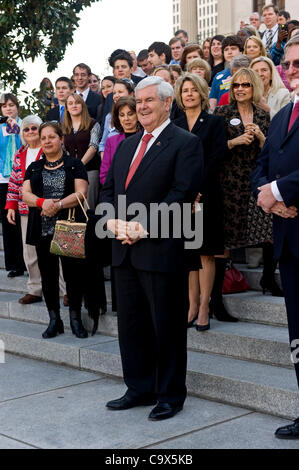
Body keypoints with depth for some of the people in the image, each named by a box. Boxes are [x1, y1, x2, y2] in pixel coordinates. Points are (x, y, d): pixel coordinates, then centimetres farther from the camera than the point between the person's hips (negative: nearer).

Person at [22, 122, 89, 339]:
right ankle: (54, 320, 15)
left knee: (73, 273, -4)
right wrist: (42, 202, -16)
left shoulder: (75, 164, 6)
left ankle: (75, 318, 9)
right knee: (48, 275, 6)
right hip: (42, 230, 4)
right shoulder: (34, 168, 16)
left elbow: (81, 193, -6)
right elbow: (25, 194, 5)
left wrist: (58, 204, -20)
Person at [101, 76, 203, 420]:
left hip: (161, 249, -7)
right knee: (130, 323, 13)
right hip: (124, 250, 7)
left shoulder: (186, 143, -5)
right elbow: (108, 189, 17)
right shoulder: (126, 146, 19)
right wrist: (113, 221, -3)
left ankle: (170, 395, 15)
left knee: (166, 326, 2)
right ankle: (139, 389, 26)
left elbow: (182, 193, -15)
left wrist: (144, 227, -19)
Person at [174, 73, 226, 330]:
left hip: (206, 195, -3)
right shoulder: (174, 126, 13)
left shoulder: (215, 122, 4)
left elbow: (216, 158, -6)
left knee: (206, 252, -1)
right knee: (187, 252, 4)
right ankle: (192, 306, 10)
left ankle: (204, 307, 3)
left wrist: (197, 189, -14)